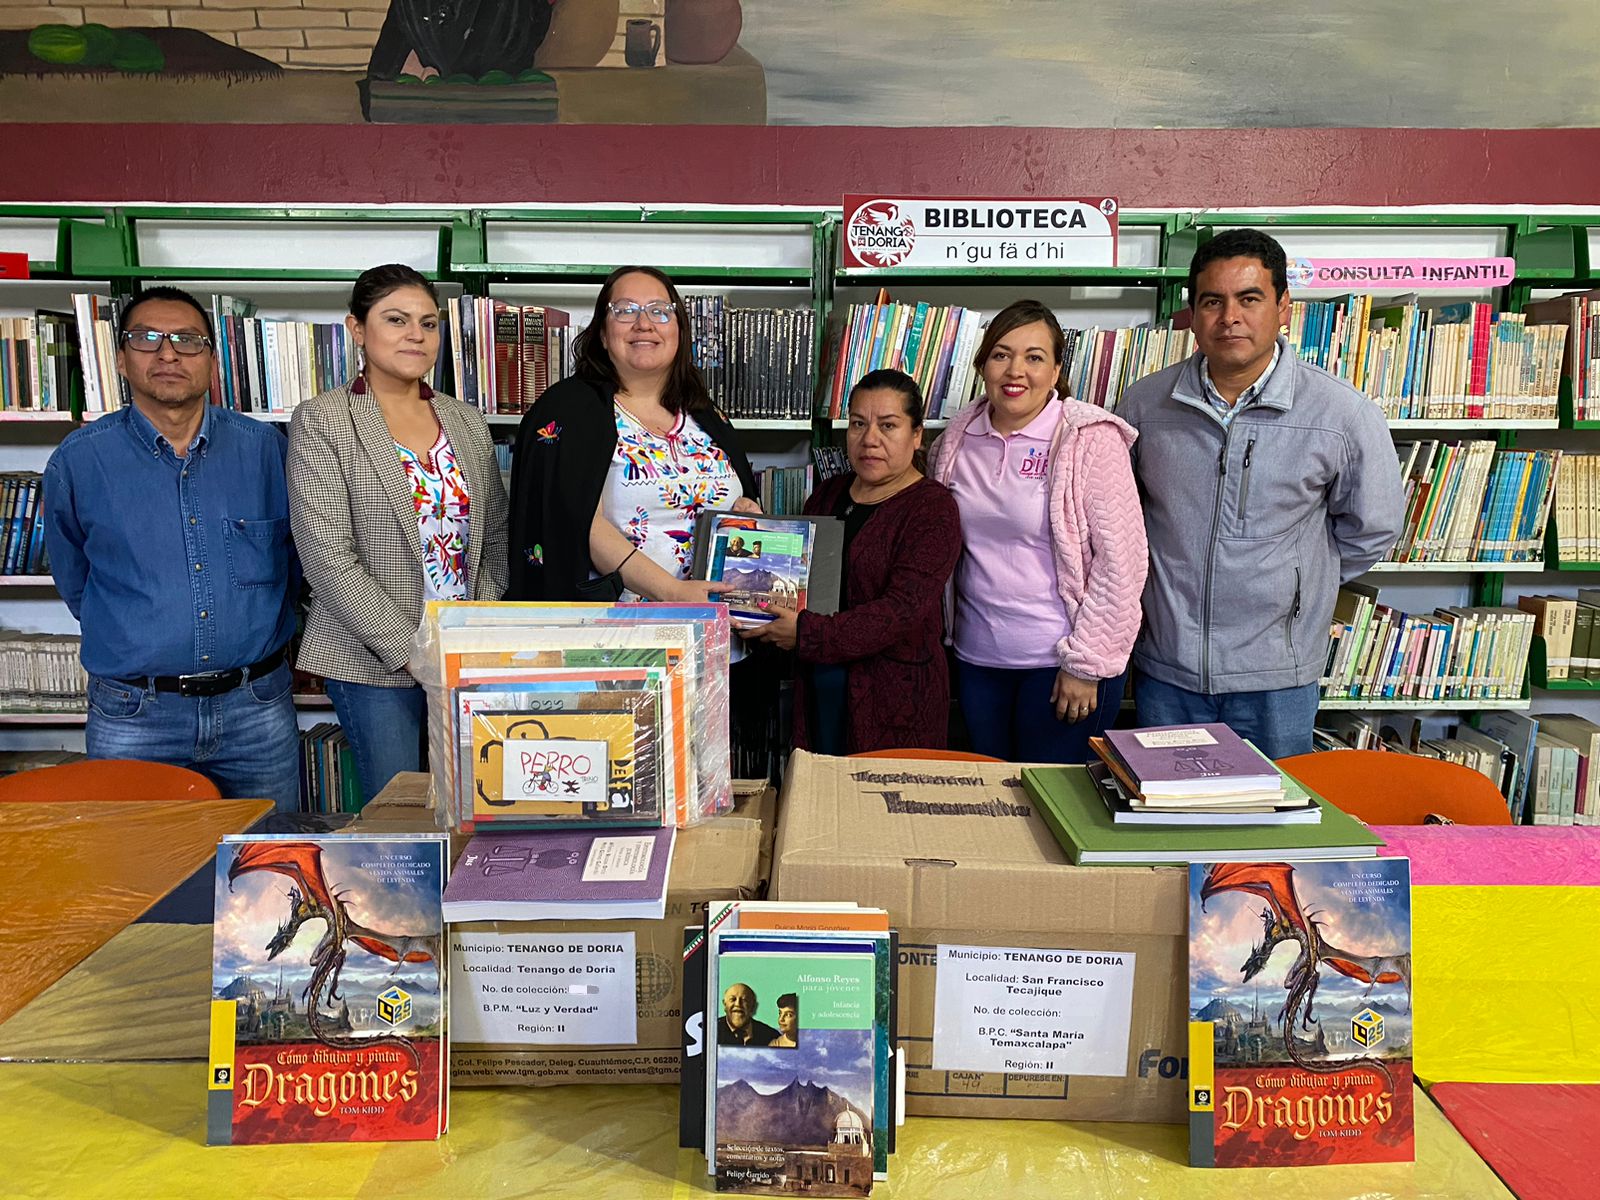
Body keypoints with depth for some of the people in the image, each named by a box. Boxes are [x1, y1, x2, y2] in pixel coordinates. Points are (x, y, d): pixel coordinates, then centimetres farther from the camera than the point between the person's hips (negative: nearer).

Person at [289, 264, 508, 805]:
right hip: (374, 660, -4)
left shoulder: (467, 421, 11)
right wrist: (409, 651, -16)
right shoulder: (322, 421, -5)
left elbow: (496, 537, 13)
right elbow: (328, 556, -12)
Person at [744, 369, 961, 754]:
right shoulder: (828, 495, 12)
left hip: (894, 698, -6)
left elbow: (904, 610, -20)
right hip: (816, 686, 6)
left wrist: (807, 634, -23)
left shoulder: (933, 509, -10)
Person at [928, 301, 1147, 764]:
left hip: (1061, 662, -5)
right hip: (977, 657, 5)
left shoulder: (1089, 439, -10)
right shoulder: (959, 440, 5)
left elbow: (1121, 560, -12)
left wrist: (1086, 663, -14)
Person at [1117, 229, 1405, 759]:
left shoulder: (1343, 414, -10)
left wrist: (1298, 582, 7)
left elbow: (1370, 530, 5)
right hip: (1165, 670, 2)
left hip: (1275, 680, -1)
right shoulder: (1143, 403, -4)